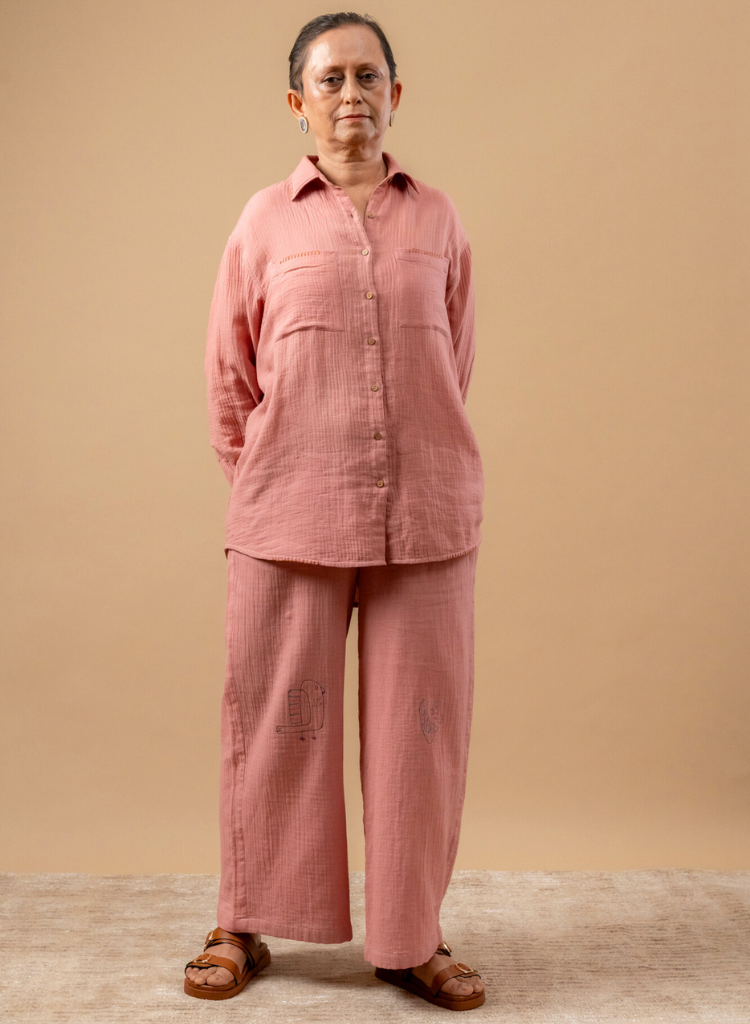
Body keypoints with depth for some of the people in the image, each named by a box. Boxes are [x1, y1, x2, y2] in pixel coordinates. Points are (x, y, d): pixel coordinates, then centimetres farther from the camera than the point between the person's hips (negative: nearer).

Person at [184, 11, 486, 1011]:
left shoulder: (439, 220, 8)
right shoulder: (265, 222, 5)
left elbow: (454, 367, 14)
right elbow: (229, 377, 10)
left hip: (425, 515, 1)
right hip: (290, 516, -1)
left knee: (419, 725, 5)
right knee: (274, 721, 5)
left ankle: (411, 937, 20)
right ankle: (244, 926, 23)